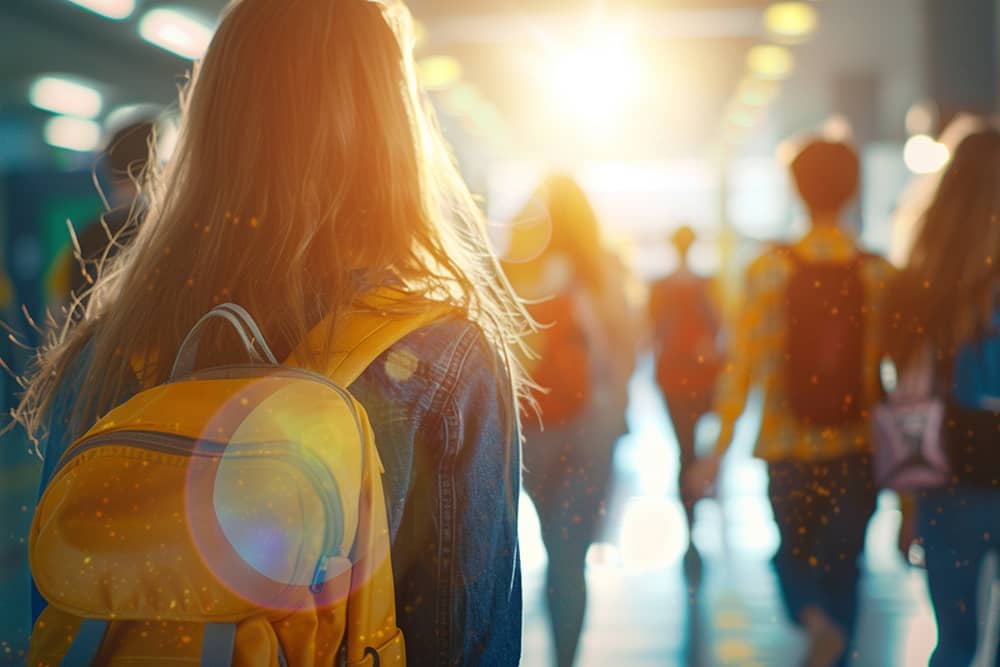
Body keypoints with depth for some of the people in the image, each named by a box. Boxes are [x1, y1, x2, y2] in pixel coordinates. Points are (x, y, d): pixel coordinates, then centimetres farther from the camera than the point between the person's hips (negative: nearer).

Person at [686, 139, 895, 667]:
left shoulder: (770, 269, -6)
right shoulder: (879, 274, -3)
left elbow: (742, 365, -8)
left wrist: (719, 450, -3)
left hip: (788, 445, 0)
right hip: (857, 446, 0)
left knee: (793, 552, 18)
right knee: (841, 563, 14)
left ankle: (815, 618, -11)